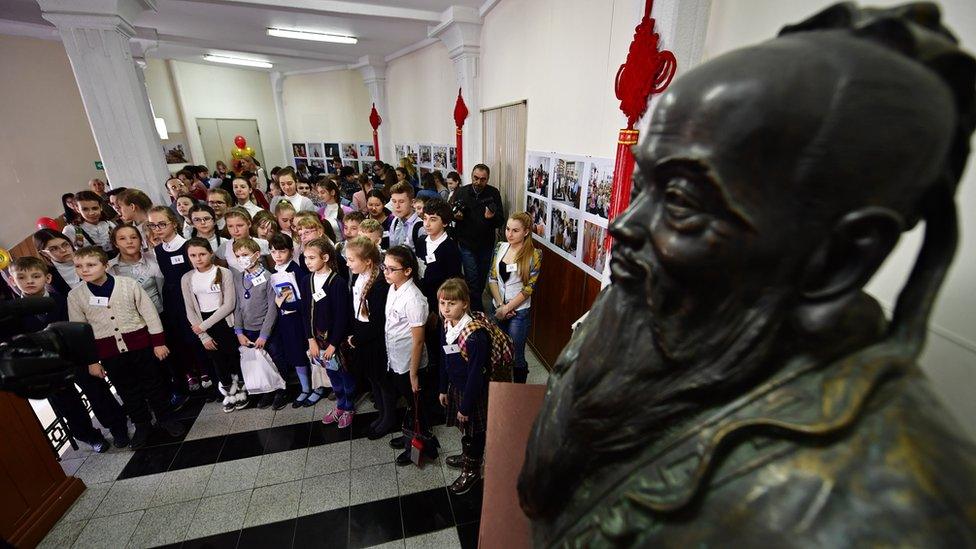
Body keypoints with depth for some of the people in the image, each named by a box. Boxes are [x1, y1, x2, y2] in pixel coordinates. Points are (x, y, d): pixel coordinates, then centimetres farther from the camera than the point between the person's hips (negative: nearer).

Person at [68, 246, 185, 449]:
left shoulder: (128, 284, -7)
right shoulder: (75, 295, -1)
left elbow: (149, 313, -4)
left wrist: (158, 342, -4)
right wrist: (91, 360, 5)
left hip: (140, 345, -2)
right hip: (109, 352, 2)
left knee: (153, 383, 10)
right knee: (127, 390, 14)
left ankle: (166, 418, 27)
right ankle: (142, 425, 31)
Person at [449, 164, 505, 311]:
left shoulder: (494, 193, -6)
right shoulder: (460, 193, -5)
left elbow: (501, 221, -8)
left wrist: (492, 217, -30)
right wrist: (456, 216, -19)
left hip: (486, 244, 2)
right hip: (467, 244, -2)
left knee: (483, 277, 18)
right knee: (472, 278, -4)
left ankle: (476, 300, 43)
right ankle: (477, 310, 10)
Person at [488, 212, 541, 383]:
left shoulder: (534, 255, -12)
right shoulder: (500, 247, 1)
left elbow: (528, 288, -14)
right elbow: (492, 278, 0)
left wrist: (507, 308, -13)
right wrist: (500, 305, -9)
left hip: (519, 311, -4)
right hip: (498, 308, 4)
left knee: (517, 357, 6)